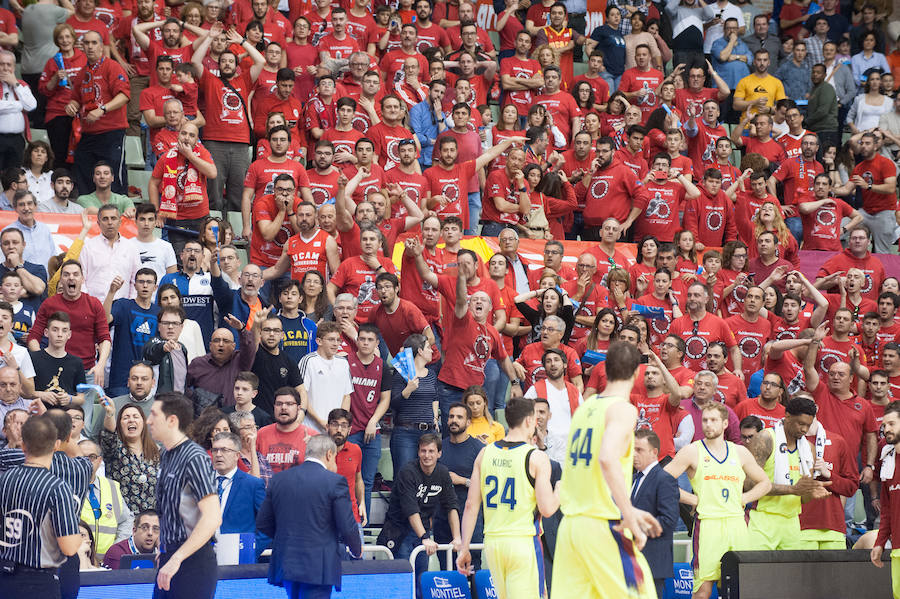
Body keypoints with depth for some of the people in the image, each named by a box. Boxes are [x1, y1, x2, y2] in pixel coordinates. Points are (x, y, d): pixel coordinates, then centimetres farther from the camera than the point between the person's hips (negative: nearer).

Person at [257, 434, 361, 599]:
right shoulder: (335, 482, -8)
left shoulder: (279, 479, 7)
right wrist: (356, 549, 11)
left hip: (284, 565, 5)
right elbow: (347, 528, -9)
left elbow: (262, 523, 10)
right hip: (318, 568, -5)